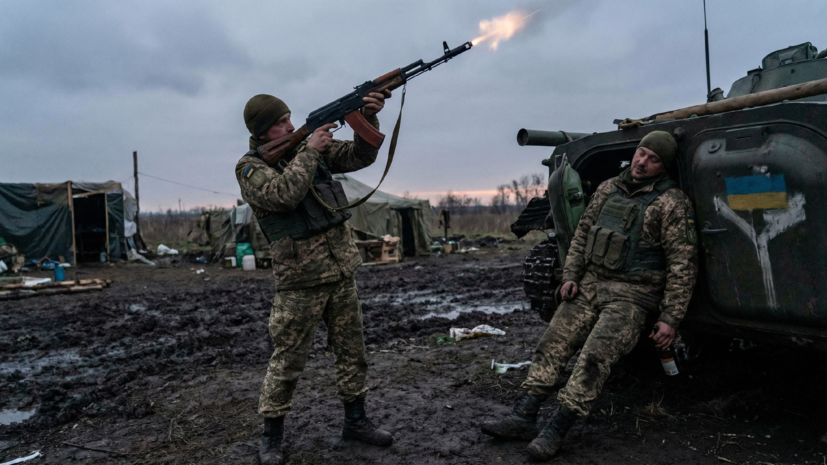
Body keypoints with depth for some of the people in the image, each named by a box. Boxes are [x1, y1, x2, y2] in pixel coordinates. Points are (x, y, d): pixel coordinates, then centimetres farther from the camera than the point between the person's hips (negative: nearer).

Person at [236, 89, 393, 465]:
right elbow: (284, 194, -26)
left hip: (342, 270, 6)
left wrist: (368, 119, -11)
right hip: (301, 280, -6)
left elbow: (359, 156, 5)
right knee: (288, 360, 3)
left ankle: (355, 420, 28)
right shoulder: (250, 167, -7)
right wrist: (309, 151, -19)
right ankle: (271, 435, 21)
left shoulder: (308, 146, 9)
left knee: (352, 349, 13)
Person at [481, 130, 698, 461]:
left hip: (631, 295, -6)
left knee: (594, 357, -21)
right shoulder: (609, 189, 10)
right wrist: (570, 276, 4)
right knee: (552, 344, -5)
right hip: (589, 285, 6)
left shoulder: (671, 202, -8)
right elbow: (583, 233, 16)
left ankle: (555, 432, -16)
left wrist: (670, 319, -13)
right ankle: (523, 417, -3)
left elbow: (682, 264, -10)